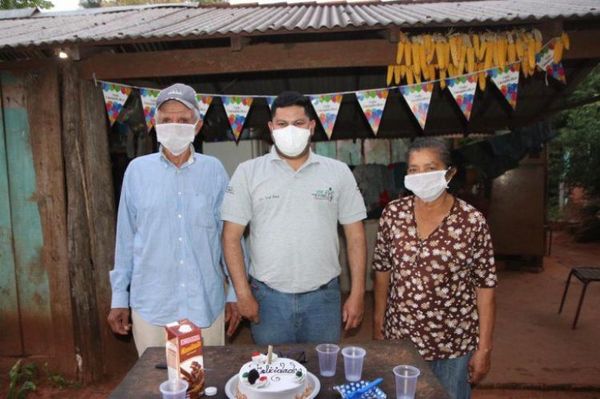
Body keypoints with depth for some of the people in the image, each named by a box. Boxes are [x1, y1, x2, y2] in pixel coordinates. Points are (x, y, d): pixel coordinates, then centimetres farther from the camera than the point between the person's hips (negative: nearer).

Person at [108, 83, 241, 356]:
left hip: (206, 303, 0)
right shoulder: (137, 170, 0)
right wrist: (119, 296, 7)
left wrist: (235, 293, 4)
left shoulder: (213, 170, -1)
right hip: (151, 304, 0)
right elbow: (125, 239, 5)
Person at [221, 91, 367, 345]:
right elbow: (231, 236, -2)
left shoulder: (338, 172, 1)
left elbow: (355, 237, 2)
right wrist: (243, 294, -6)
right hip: (268, 297, 0)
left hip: (323, 297, 1)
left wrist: (357, 294, -2)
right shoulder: (248, 172, -1)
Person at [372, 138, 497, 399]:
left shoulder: (472, 222, -13)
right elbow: (382, 272, 2)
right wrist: (378, 328, 5)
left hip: (454, 344, -2)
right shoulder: (392, 214, -6)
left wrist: (484, 349, -7)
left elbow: (485, 288, -8)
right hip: (400, 337, 2)